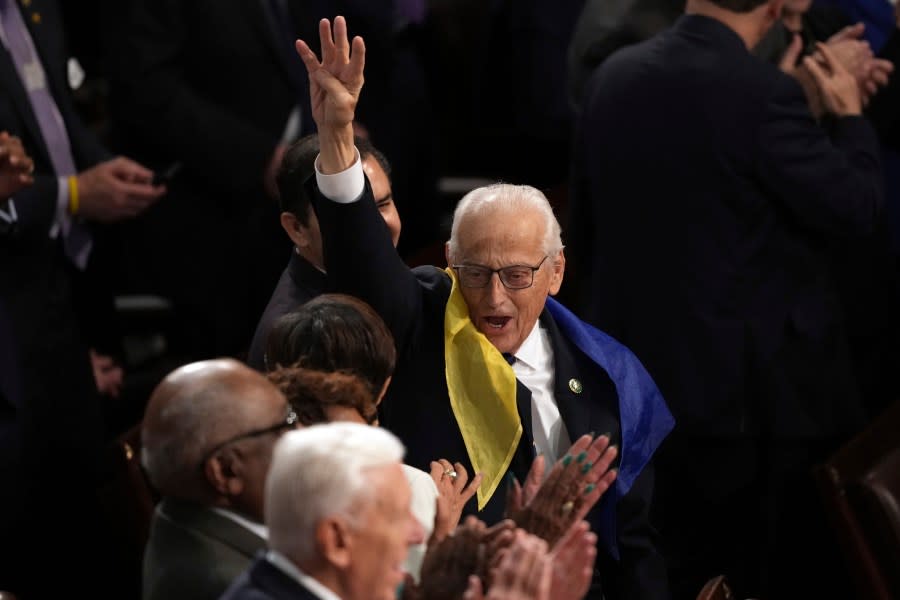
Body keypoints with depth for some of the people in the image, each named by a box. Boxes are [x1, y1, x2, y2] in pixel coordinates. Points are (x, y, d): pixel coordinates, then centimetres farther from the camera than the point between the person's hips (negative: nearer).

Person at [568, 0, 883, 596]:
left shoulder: (612, 77, 1)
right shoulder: (762, 93, -20)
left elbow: (585, 230, 10)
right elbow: (854, 206, -15)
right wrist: (850, 115, 2)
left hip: (642, 366, 6)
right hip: (759, 380, -6)